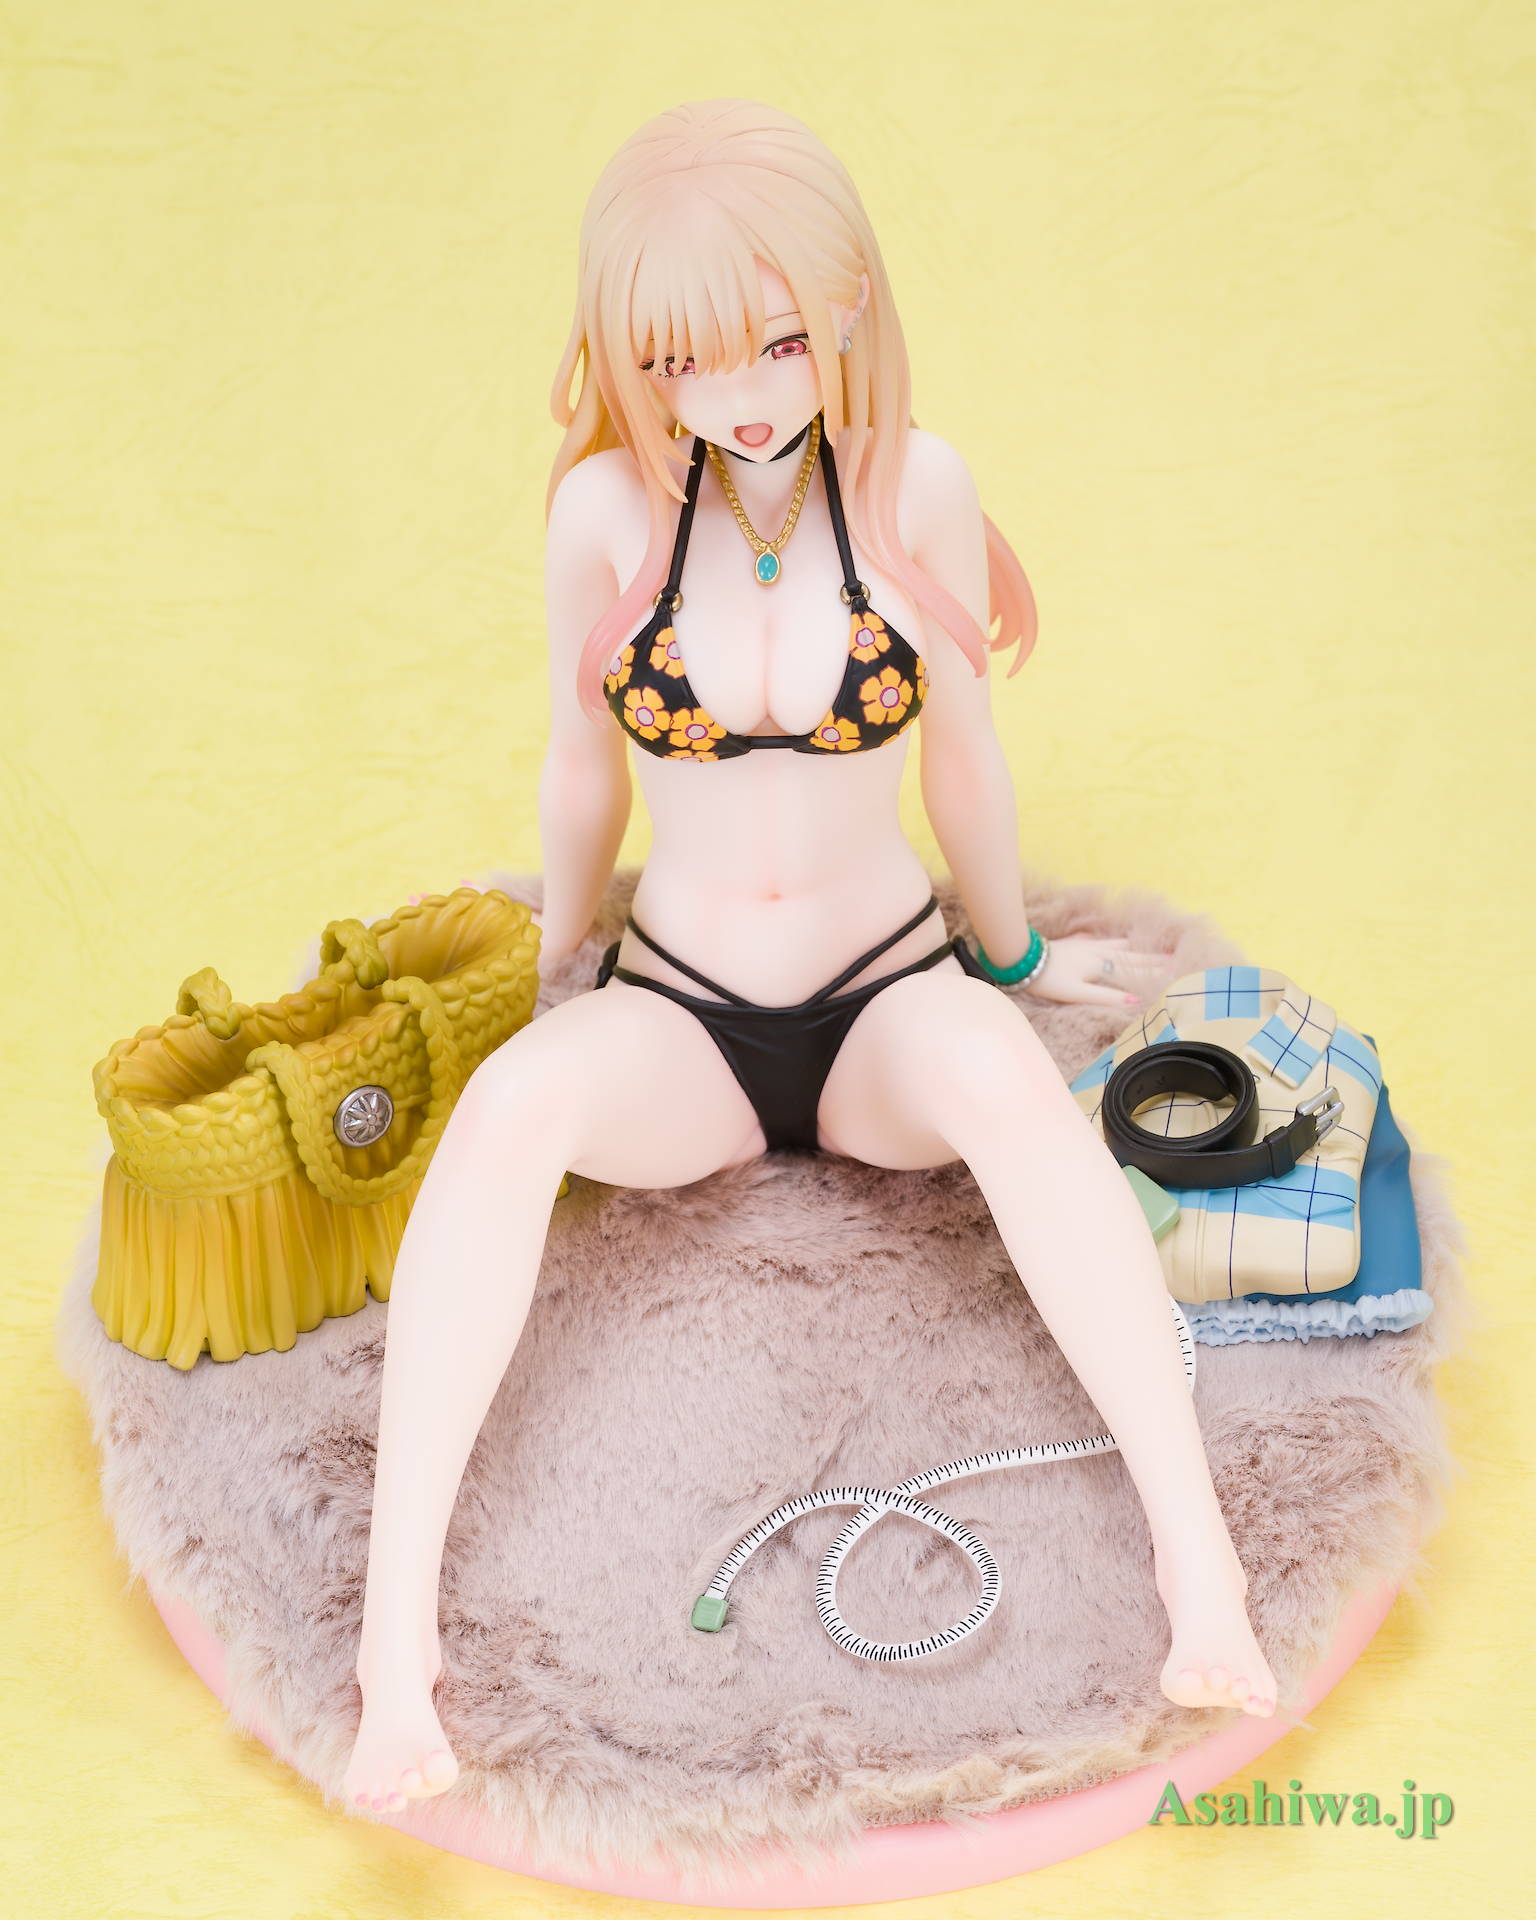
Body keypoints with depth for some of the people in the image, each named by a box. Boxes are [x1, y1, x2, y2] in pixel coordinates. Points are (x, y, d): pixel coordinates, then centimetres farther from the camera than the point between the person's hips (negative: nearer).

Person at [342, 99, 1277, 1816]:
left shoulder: (915, 487, -8)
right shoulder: (609, 507, -8)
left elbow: (963, 755, 4)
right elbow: (582, 769, 6)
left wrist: (1015, 953, 16)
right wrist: (554, 967, 19)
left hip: (886, 1000, 0)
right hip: (675, 1025, 0)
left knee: (997, 1069, -36)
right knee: (514, 1098, -33)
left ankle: (1196, 1556, -34)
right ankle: (393, 1631, -32)